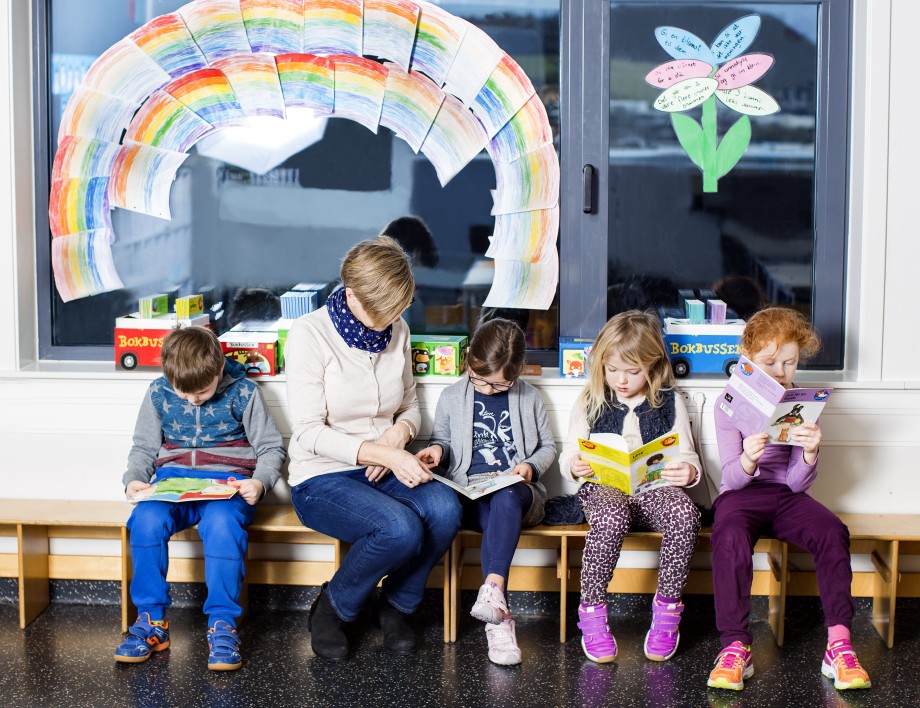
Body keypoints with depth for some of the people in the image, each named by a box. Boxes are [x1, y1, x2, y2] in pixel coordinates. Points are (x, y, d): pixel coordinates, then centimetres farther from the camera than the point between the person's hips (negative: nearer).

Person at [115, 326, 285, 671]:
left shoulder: (242, 392, -2)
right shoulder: (158, 393, 5)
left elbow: (271, 448, 4)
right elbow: (144, 447, 15)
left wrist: (260, 482, -15)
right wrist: (134, 479, -6)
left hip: (228, 480, -3)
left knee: (222, 525, -36)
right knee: (146, 520, -30)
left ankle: (222, 625, -23)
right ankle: (151, 621, -16)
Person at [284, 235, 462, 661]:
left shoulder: (397, 332, 6)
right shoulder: (309, 334, -12)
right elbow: (308, 433, -16)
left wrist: (400, 431, -7)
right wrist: (383, 454, -26)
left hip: (385, 472, 5)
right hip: (322, 478, -5)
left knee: (445, 509, -26)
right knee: (401, 528, -33)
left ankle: (396, 606, 1)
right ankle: (331, 610, -4)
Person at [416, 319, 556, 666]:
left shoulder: (529, 398, 12)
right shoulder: (452, 397, 12)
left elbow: (548, 447, 18)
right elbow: (442, 438, 23)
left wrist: (532, 466, -3)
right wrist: (437, 449, 0)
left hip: (517, 491, 0)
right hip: (469, 494, 0)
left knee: (506, 498, -39)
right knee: (496, 519, -36)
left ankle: (493, 590, -52)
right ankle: (499, 619, -40)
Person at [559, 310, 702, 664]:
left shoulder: (670, 402, 10)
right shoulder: (590, 402, 9)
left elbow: (686, 456, 8)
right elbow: (568, 454, 9)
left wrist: (688, 471, -17)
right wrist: (574, 466, -16)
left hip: (654, 487, 1)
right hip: (604, 487, -1)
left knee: (685, 513, -33)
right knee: (612, 517, -38)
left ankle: (667, 607, -15)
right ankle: (592, 611, -20)